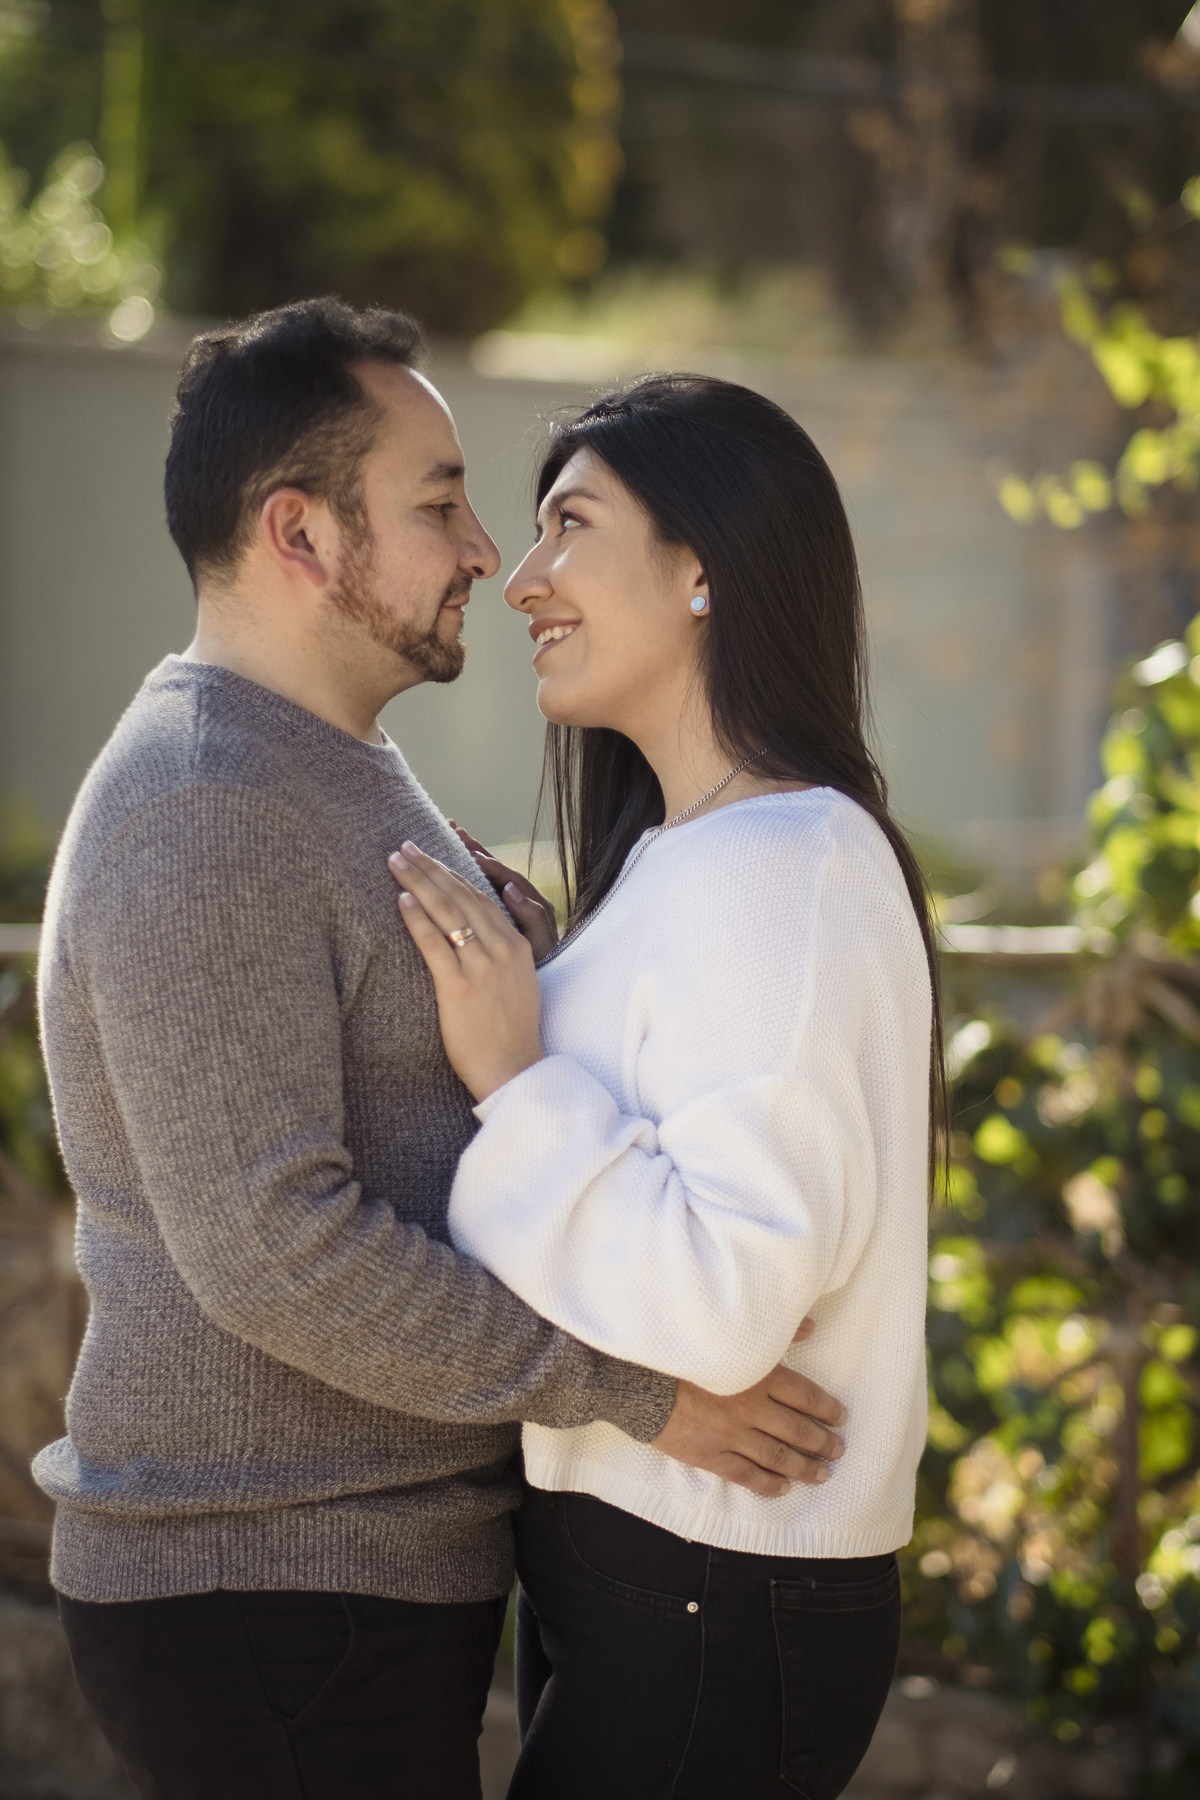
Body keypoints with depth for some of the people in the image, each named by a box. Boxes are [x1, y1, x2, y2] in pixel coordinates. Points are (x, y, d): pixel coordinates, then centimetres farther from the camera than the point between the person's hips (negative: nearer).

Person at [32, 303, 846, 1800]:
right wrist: (637, 1390, -19)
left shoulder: (335, 780, 17)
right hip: (267, 1603, -10)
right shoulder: (200, 814, -18)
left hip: (385, 1565, 10)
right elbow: (272, 1246, -25)